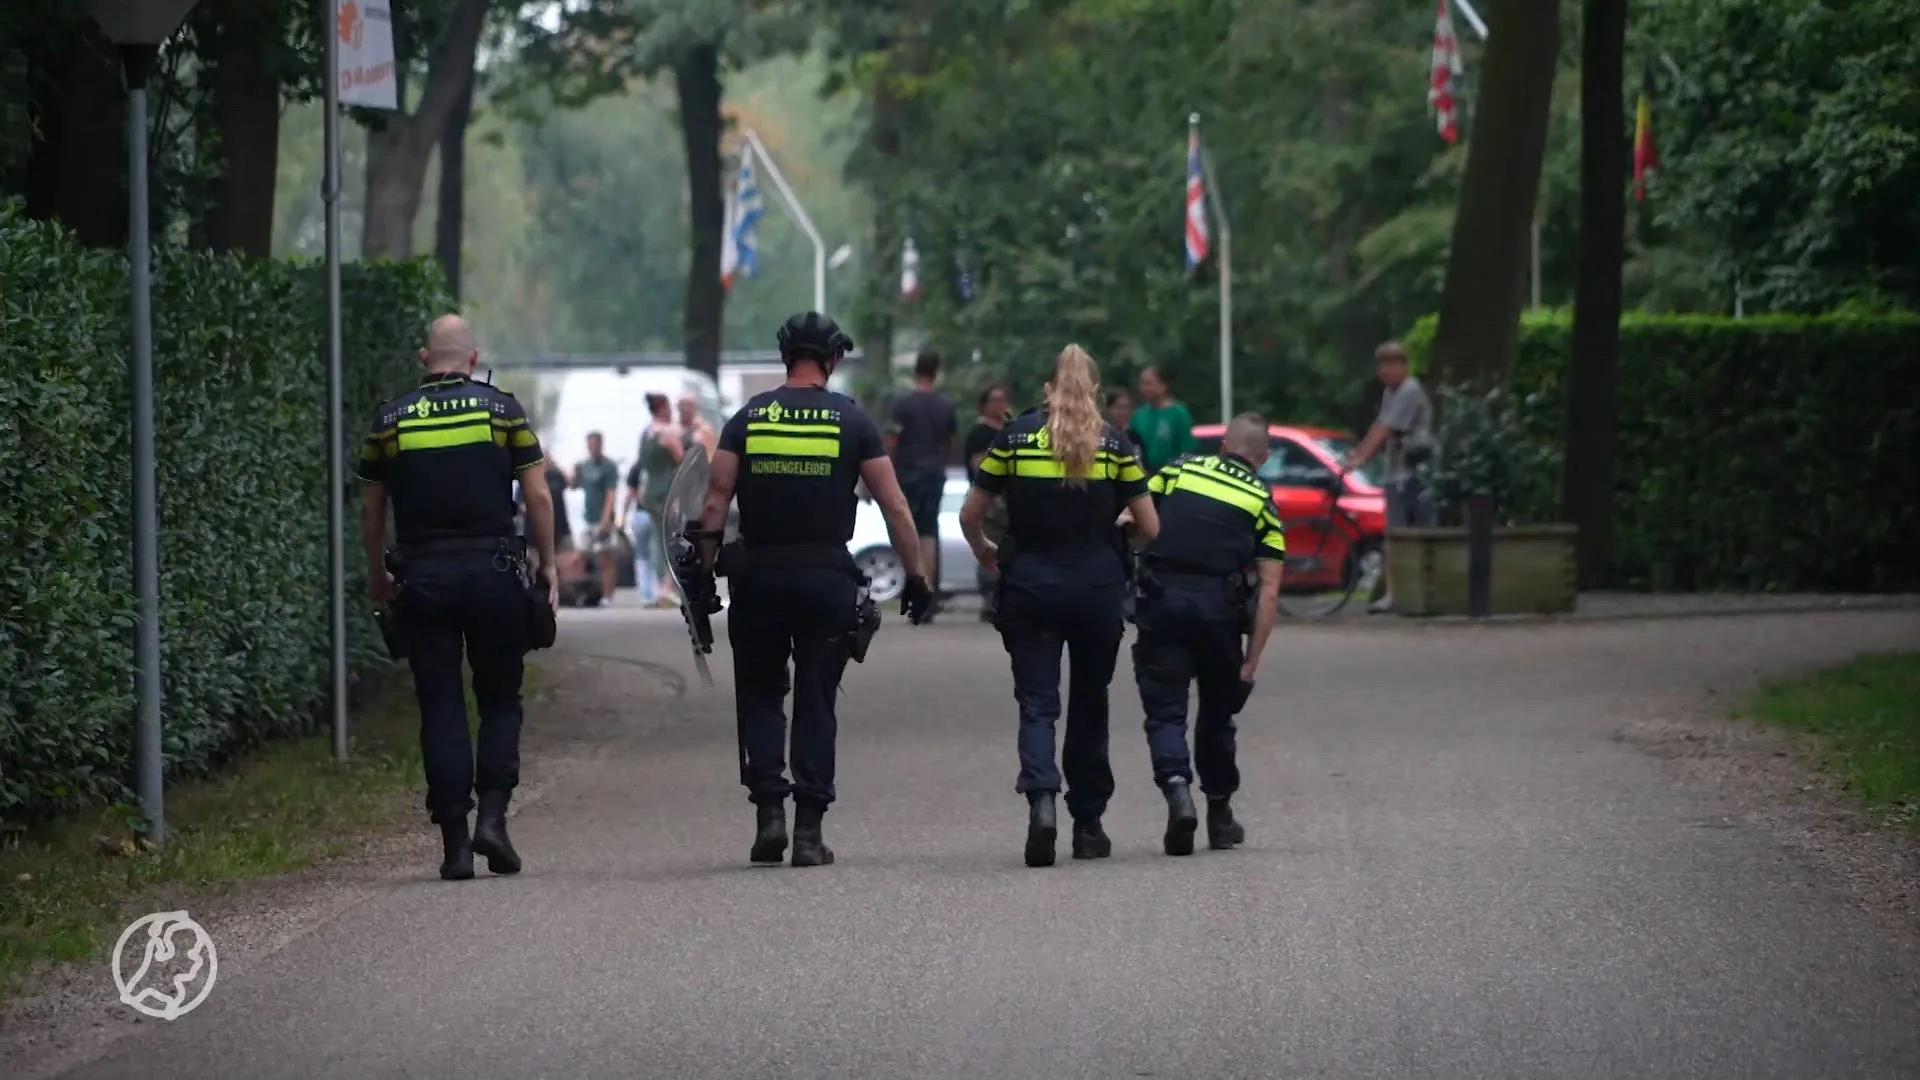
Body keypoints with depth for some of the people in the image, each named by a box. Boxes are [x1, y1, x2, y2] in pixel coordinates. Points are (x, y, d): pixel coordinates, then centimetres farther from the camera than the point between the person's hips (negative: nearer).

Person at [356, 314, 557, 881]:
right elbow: (538, 497, -2)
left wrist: (376, 575, 21)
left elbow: (371, 508, 9)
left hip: (423, 577, 1)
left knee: (441, 707, 4)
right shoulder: (501, 409, 0)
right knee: (500, 700, 11)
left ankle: (454, 841, -1)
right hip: (493, 572, -1)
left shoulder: (390, 420, 4)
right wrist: (548, 566, 6)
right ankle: (492, 814, -5)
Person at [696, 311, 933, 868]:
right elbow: (894, 505, -2)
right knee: (816, 702, 6)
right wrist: (916, 574, 5)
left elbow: (715, 502, -2)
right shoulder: (852, 420, 0)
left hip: (757, 573, 1)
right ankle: (809, 830, 2)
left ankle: (768, 810, -1)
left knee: (760, 695, 12)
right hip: (827, 575, -1)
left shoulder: (749, 418, 3)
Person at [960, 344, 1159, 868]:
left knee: (1037, 702, 0)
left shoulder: (1015, 436, 0)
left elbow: (970, 516, 3)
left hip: (1030, 585, -1)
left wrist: (983, 551, 24)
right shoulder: (1114, 444, 0)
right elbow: (1150, 528, 1)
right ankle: (1088, 825, 20)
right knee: (1089, 703, 14)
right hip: (1099, 585, 1)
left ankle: (1041, 799, -26)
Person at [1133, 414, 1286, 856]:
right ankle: (1220, 816, 30)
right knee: (1217, 714, 19)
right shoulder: (1262, 501, 12)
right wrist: (1252, 659, 5)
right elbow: (1270, 590, 4)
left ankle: (1178, 790, -23)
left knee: (1165, 712, 2)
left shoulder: (1178, 471, 14)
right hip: (1219, 607, 1)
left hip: (1161, 602, -1)